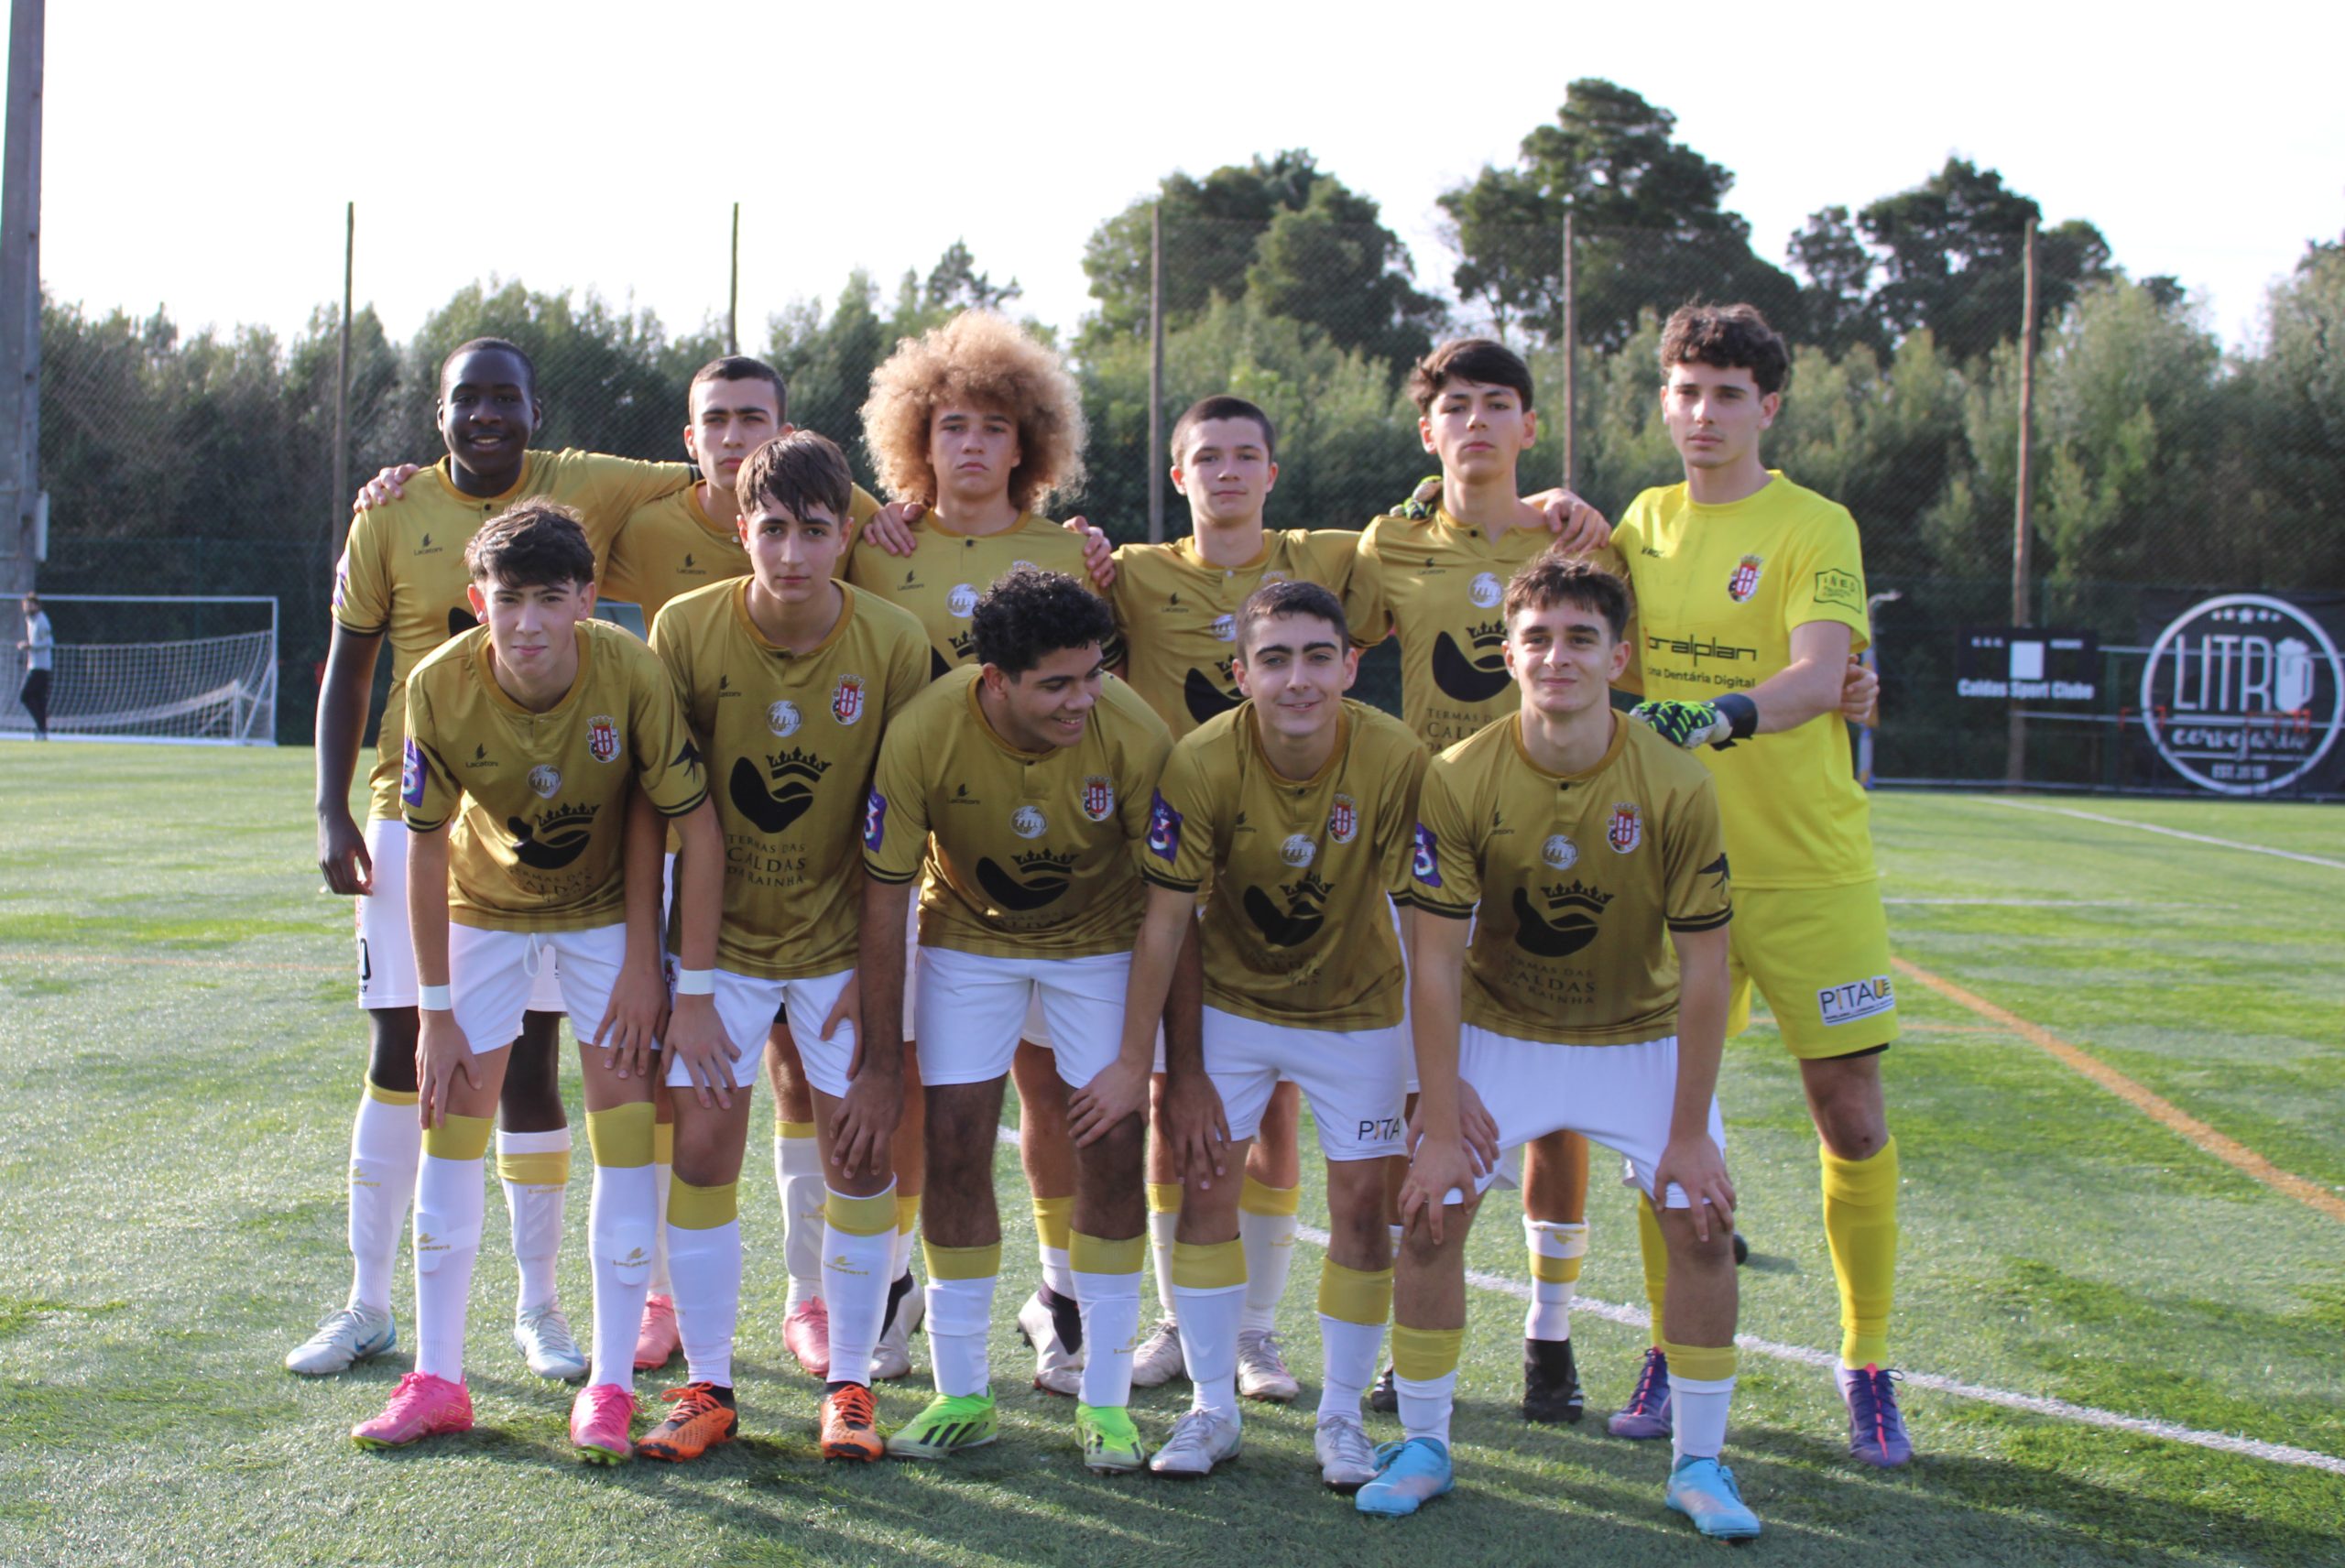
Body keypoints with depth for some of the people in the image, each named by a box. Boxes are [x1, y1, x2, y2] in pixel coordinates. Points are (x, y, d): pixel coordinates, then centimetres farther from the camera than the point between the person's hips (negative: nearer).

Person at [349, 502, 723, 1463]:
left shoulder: (631, 673, -29)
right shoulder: (441, 686, -25)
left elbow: (696, 825, -21)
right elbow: (427, 848, -14)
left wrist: (693, 992, -20)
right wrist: (437, 1012, -12)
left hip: (606, 912, -1)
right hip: (486, 906, 2)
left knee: (625, 1136, -7)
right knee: (449, 1127, 0)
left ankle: (611, 1387, 4)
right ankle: (437, 1380, 12)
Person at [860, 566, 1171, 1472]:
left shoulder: (1134, 736, -29)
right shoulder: (922, 735, -28)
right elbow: (884, 897, -16)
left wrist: (1140, 1059, -17)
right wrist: (879, 1060, -12)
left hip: (1097, 940, 0)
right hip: (967, 934, 1)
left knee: (1111, 1149, -7)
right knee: (953, 1147, -5)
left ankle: (1105, 1403, 7)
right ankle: (961, 1396, 10)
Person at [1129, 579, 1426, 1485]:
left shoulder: (1398, 762, -24)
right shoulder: (1202, 764, -23)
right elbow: (1166, 921, -15)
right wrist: (1178, 1068, -13)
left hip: (1357, 1010, 0)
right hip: (1230, 999, 0)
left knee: (1363, 1203, -1)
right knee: (1205, 1183, -2)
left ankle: (1342, 1418, 17)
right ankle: (1212, 1410, 14)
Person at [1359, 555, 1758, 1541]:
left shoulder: (1676, 789, -21)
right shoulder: (1458, 781, -20)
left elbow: (1703, 972, -15)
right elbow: (1436, 961, -16)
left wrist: (1689, 1131, -14)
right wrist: (1441, 1122, -17)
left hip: (1643, 1039, 0)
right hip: (1498, 1033, 0)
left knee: (1703, 1224, -11)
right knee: (1431, 1215, -11)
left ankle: (1699, 1464, 6)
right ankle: (1423, 1447, 8)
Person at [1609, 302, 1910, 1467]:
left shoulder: (1816, 528, -6)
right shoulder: (1644, 522, 9)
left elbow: (1817, 678, -23)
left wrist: (1716, 715, -39)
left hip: (1807, 868, -3)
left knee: (1851, 1117, 1)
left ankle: (1867, 1365, 16)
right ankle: (1674, 1353, 20)